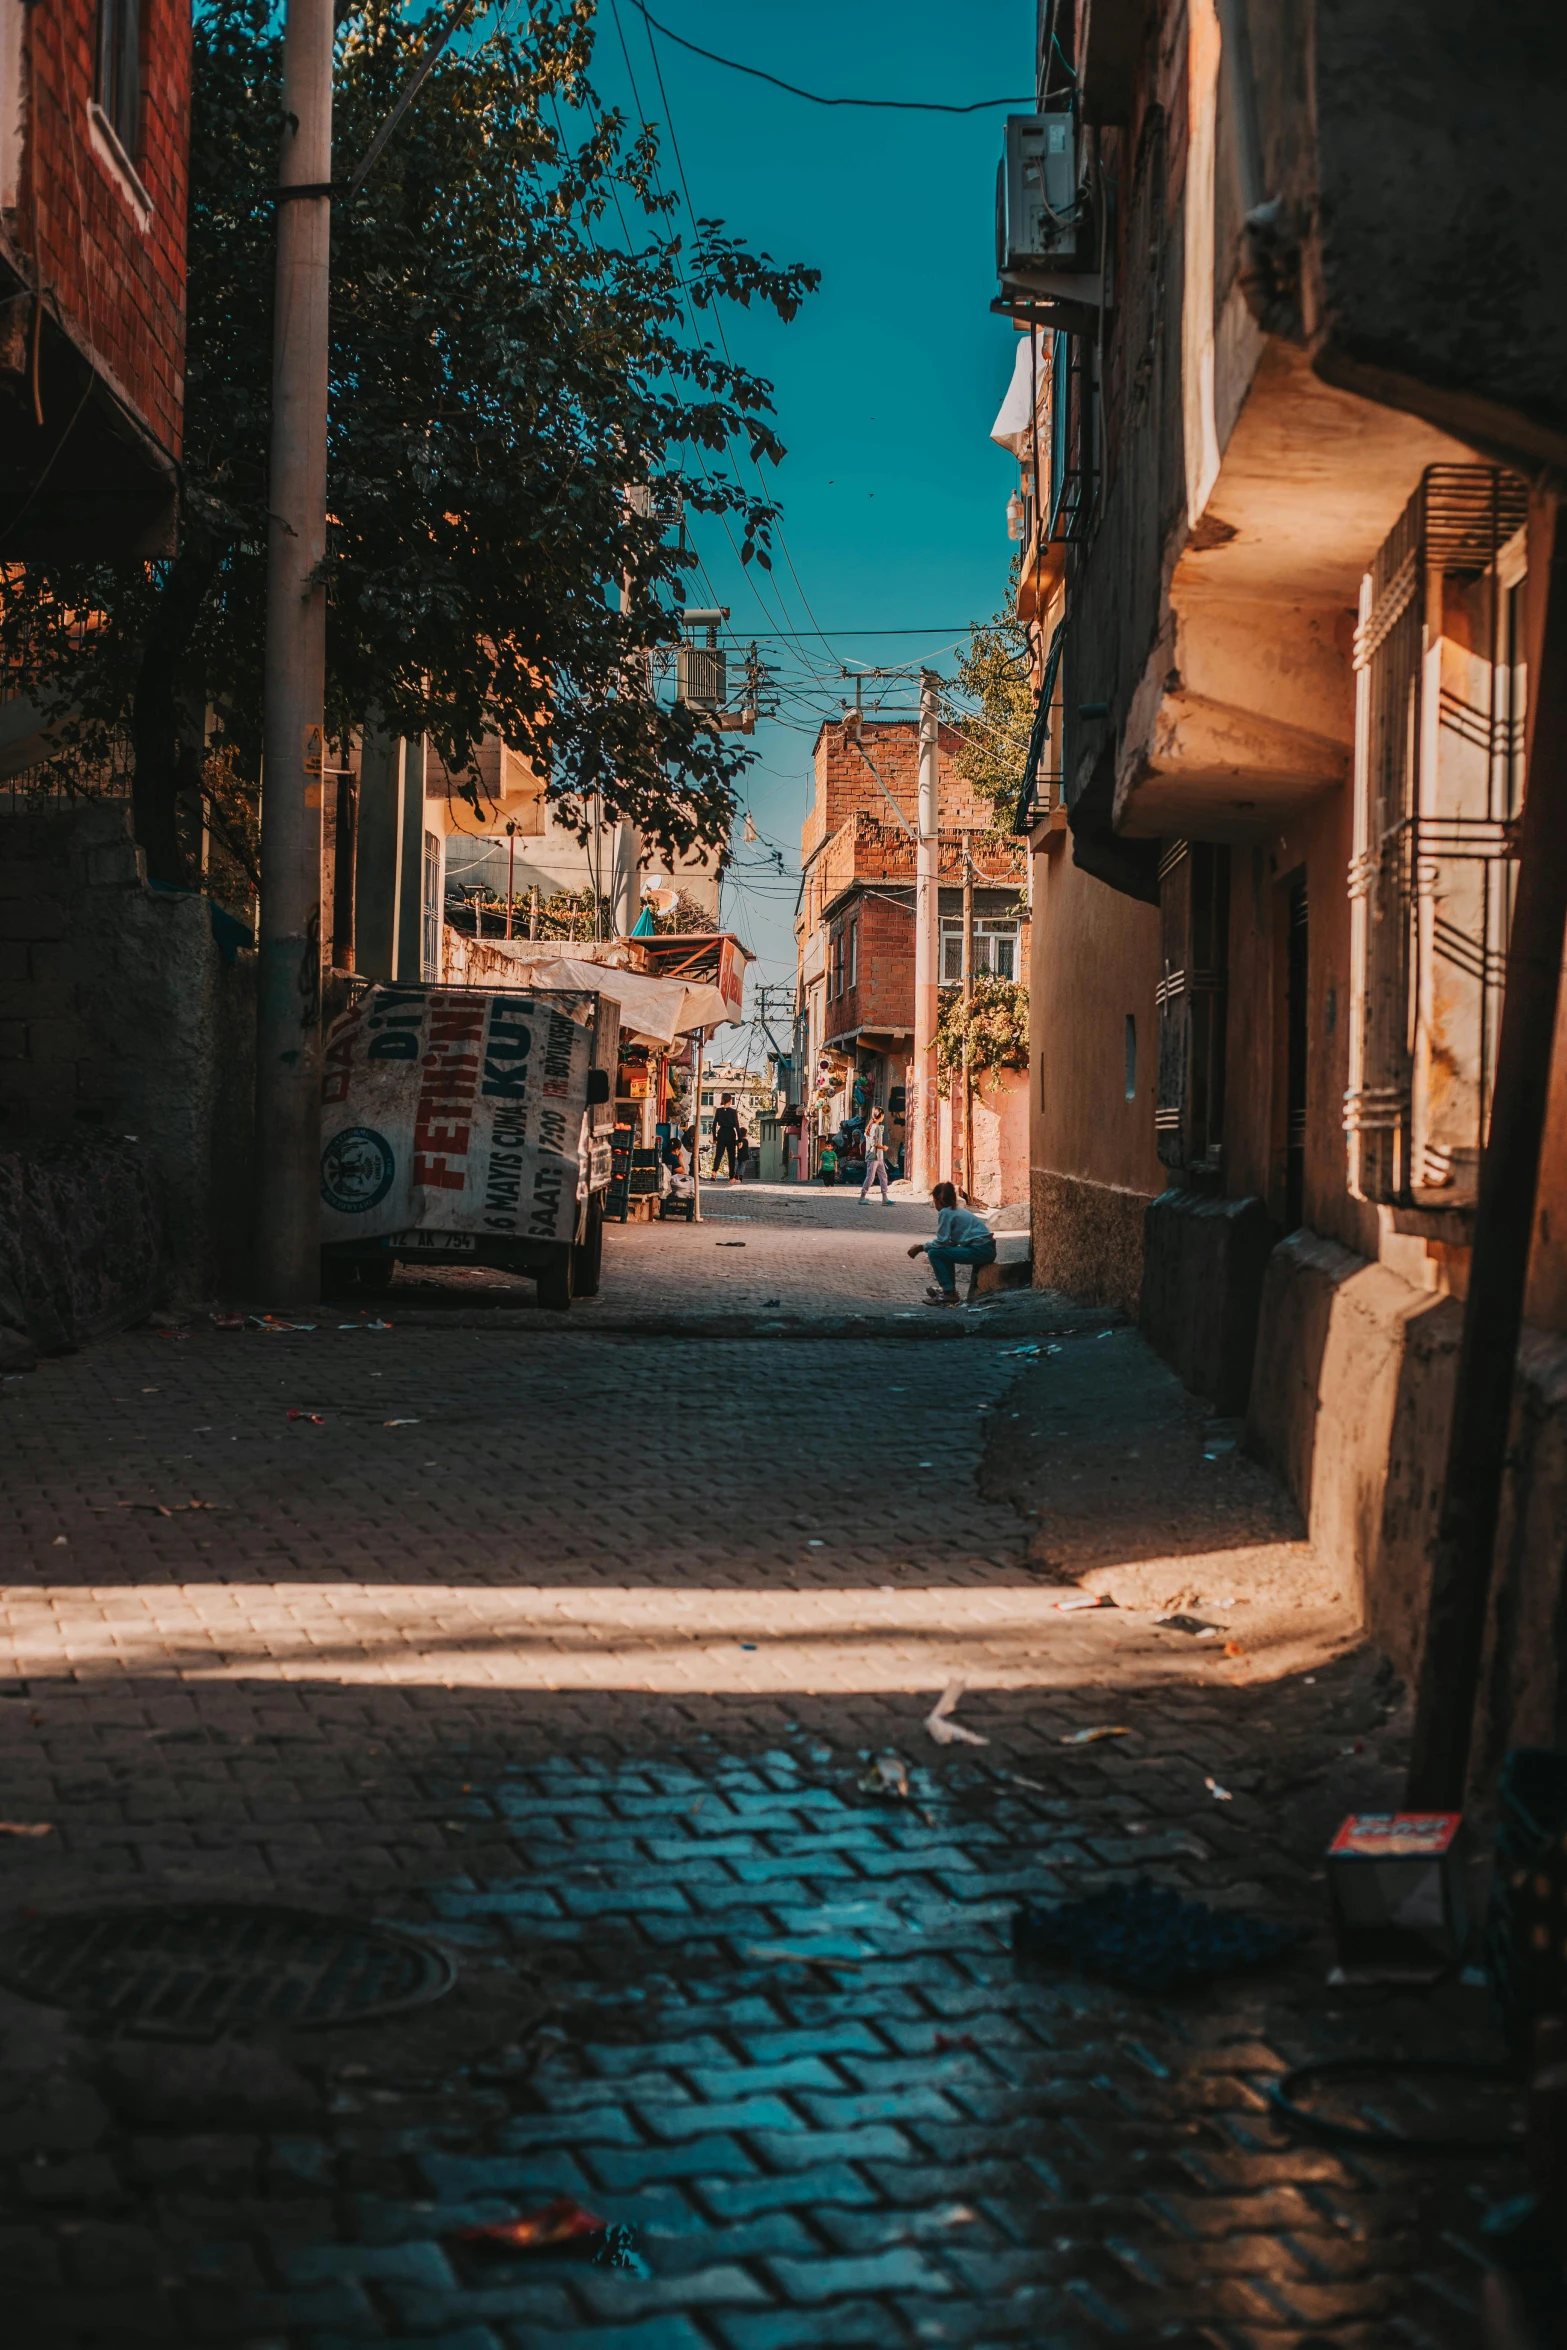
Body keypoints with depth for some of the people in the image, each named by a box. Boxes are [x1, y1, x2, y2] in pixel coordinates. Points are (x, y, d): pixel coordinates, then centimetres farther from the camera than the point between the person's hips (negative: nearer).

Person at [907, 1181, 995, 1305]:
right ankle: (947, 1289, 31)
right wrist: (926, 1245, 21)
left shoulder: (945, 1213, -7)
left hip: (980, 1251, -9)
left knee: (934, 1253, -6)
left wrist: (922, 1247, 1)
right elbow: (947, 1241, 20)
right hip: (987, 1250, 9)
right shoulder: (958, 1210, 19)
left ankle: (949, 1293, -4)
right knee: (946, 1251, 25)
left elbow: (942, 1242, -11)